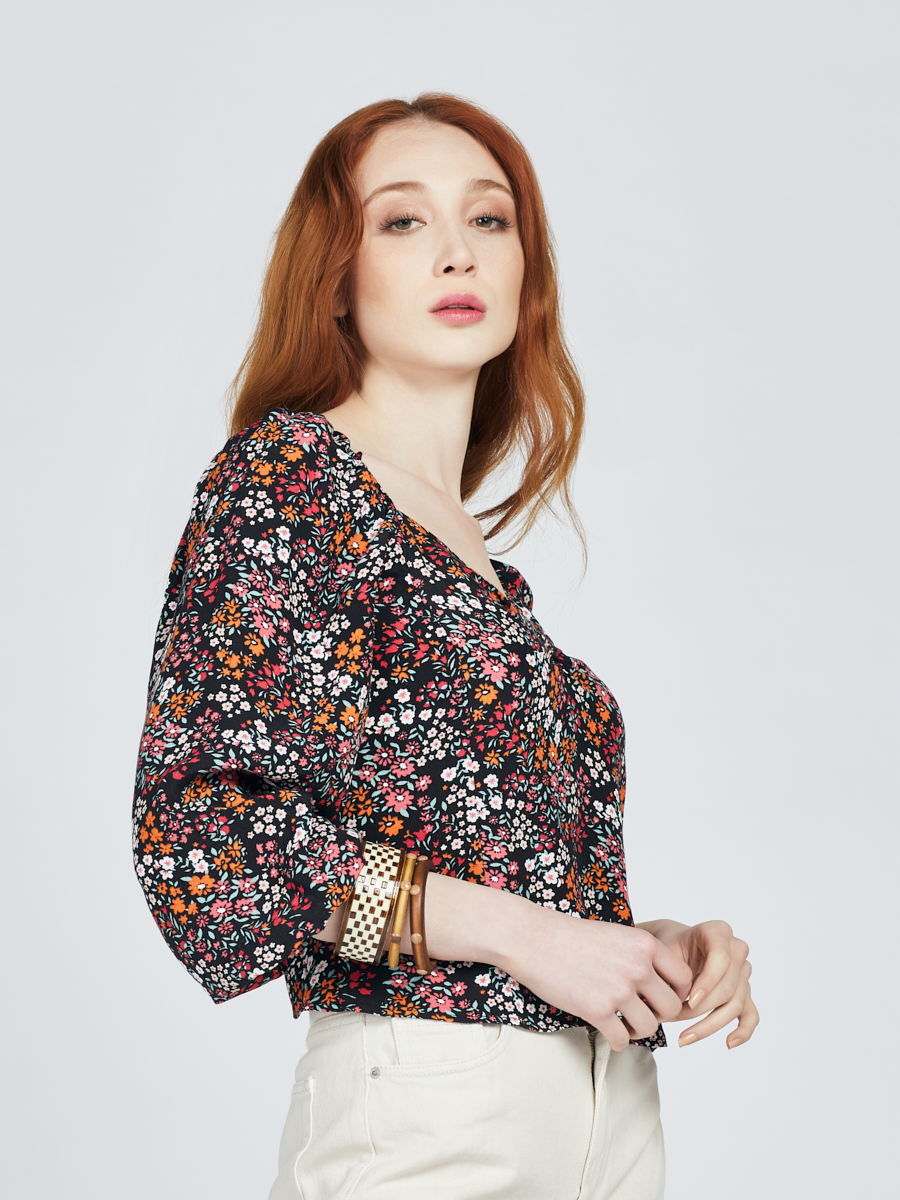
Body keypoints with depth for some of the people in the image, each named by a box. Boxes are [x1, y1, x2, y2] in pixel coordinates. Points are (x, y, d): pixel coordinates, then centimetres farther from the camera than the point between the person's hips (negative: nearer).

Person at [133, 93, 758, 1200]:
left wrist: (653, 943, 2)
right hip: (428, 1111, -6)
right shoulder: (285, 471, -4)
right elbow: (191, 823, -13)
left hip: (610, 1100, 7)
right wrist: (513, 929, -16)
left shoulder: (485, 570, 16)